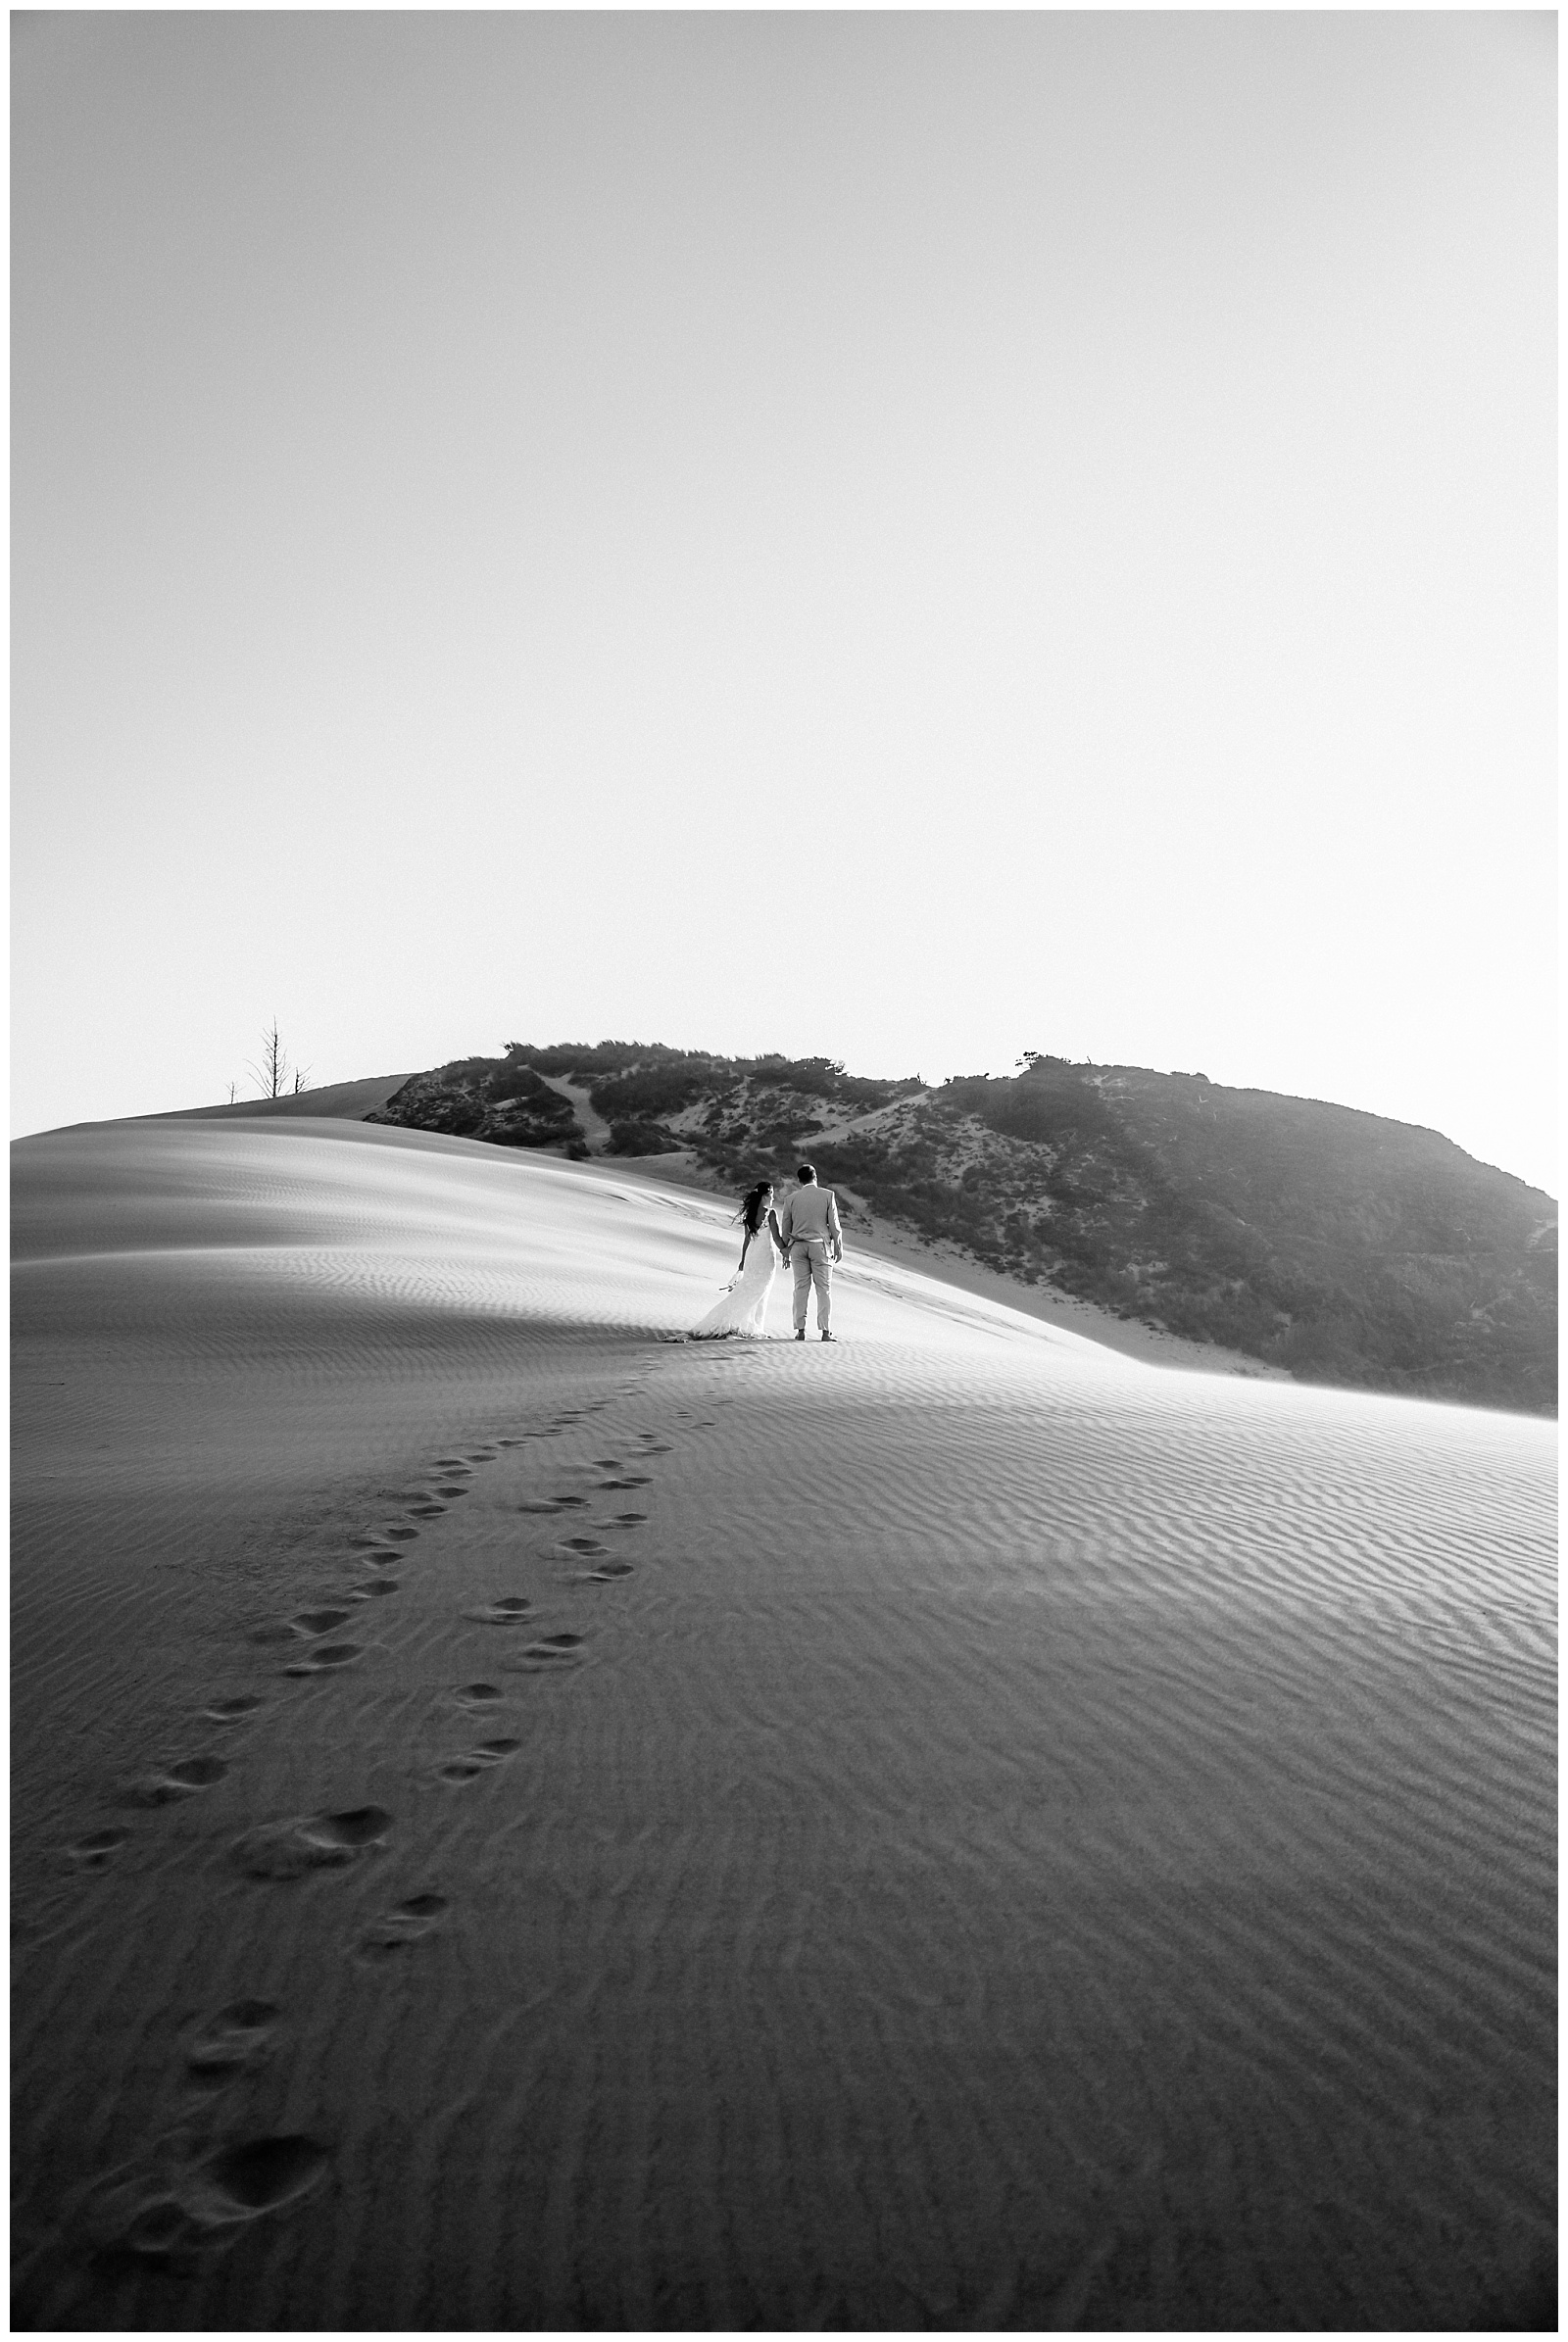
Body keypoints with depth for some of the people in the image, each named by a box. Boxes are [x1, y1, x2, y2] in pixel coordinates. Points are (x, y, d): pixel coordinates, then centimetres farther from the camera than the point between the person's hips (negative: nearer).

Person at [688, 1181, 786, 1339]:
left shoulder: (749, 1214, 5)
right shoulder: (770, 1214, -13)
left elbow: (746, 1239, 10)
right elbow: (777, 1238, -13)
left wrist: (743, 1261, 16)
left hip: (751, 1255, 5)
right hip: (766, 1257, -5)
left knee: (745, 1290, 13)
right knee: (759, 1294, 1)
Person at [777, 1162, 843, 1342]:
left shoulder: (792, 1198, 5)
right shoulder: (828, 1195, -1)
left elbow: (785, 1228, 9)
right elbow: (834, 1224, -2)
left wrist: (785, 1250, 19)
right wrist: (838, 1247, 7)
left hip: (798, 1246, 2)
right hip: (820, 1244, -2)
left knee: (801, 1288, 4)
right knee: (824, 1288, 1)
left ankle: (800, 1330, 1)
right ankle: (825, 1331, -2)